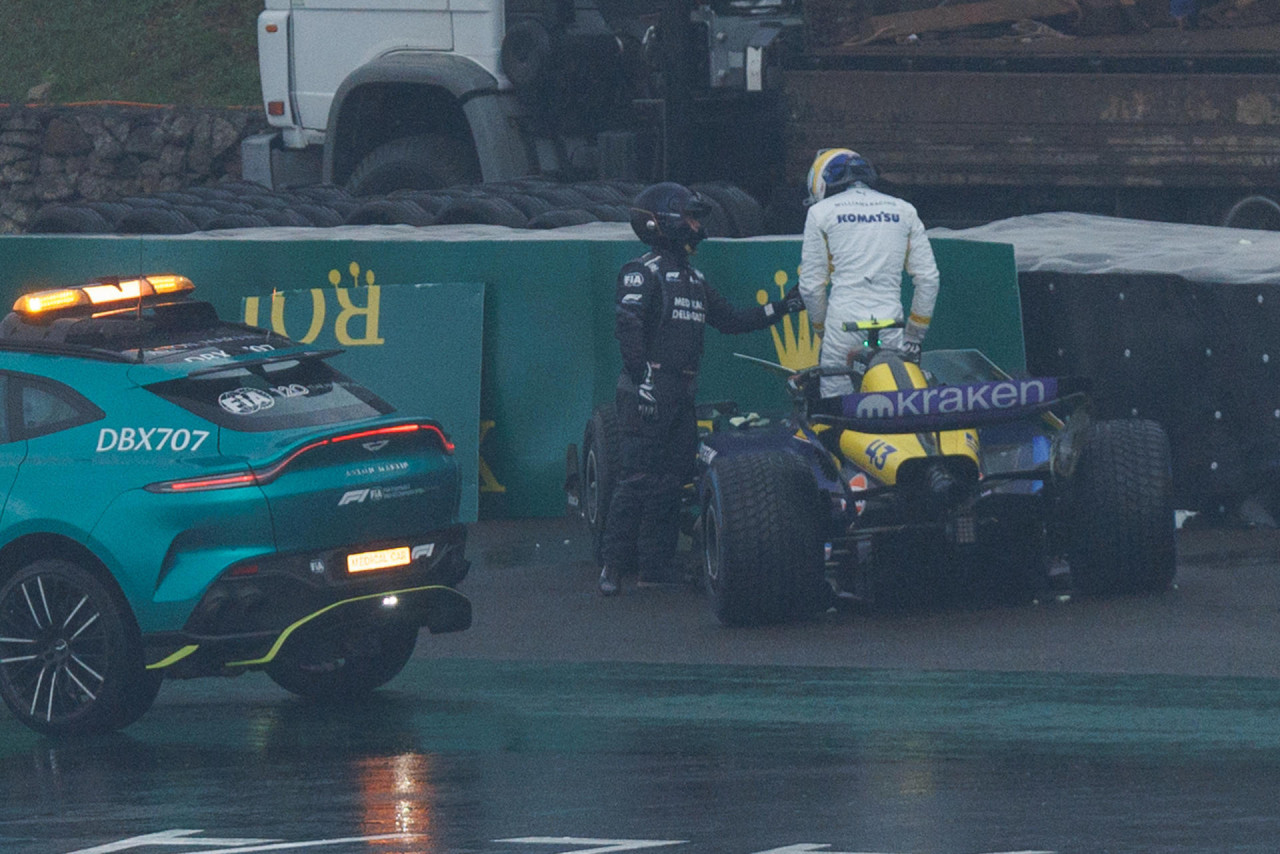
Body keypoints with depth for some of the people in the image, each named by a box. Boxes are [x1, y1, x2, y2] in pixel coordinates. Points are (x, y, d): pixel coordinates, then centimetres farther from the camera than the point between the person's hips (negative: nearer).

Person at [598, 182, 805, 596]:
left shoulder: (693, 279, 20)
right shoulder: (643, 272, -7)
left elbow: (730, 319, 23)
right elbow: (627, 325, -17)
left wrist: (780, 309, 15)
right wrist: (641, 380, -24)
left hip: (682, 391, 8)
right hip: (648, 390, -8)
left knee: (670, 482, 8)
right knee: (638, 477, -11)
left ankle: (656, 564, 13)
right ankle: (613, 564, -9)